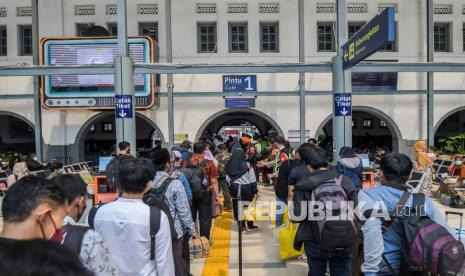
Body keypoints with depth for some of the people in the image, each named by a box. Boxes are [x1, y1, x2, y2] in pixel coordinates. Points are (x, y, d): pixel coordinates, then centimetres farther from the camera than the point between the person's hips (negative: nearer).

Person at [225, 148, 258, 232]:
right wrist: (255, 190, 1)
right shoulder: (247, 165, -12)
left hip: (235, 189, 2)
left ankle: (241, 227, 18)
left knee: (237, 208, 11)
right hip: (246, 188, -2)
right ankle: (250, 226, 22)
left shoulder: (230, 166, -6)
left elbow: (228, 179, 2)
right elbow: (252, 179, -8)